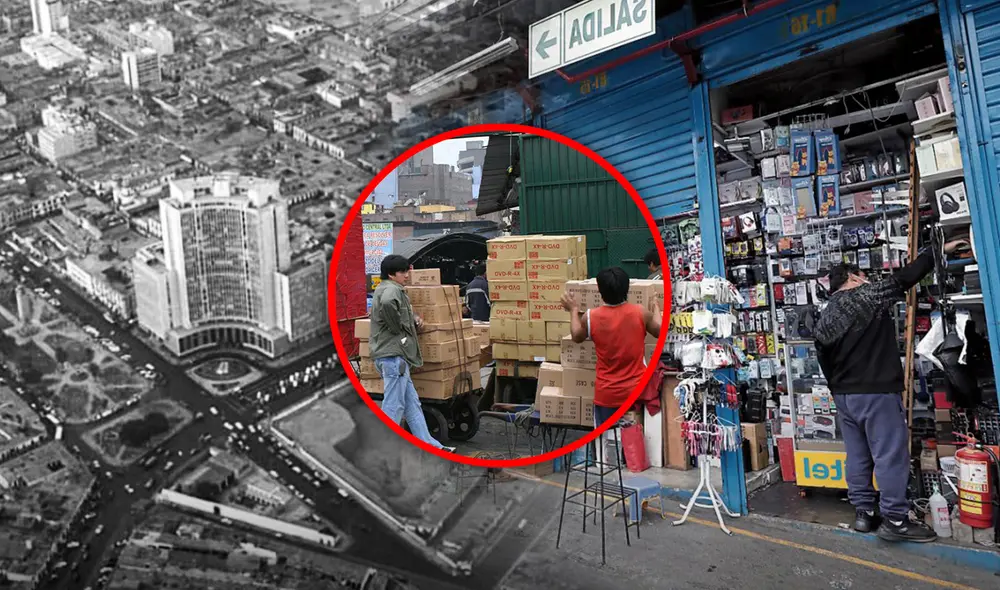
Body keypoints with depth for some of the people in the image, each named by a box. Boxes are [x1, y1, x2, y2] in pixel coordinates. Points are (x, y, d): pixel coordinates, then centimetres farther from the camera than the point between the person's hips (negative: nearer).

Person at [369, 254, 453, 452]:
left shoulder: (387, 289, 21)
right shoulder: (391, 289, -11)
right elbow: (387, 304, -35)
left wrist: (413, 318, 9)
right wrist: (399, 327, -20)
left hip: (394, 354, 11)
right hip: (394, 354, -11)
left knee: (412, 403, 13)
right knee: (394, 405, -5)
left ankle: (428, 444, 19)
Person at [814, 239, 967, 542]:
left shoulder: (824, 319, 10)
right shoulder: (867, 294, -7)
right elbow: (907, 276, -2)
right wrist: (939, 252, 10)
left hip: (844, 395, 7)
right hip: (877, 393, -7)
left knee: (857, 455, 12)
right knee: (891, 455, -1)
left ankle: (864, 513, 18)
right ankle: (894, 519, 2)